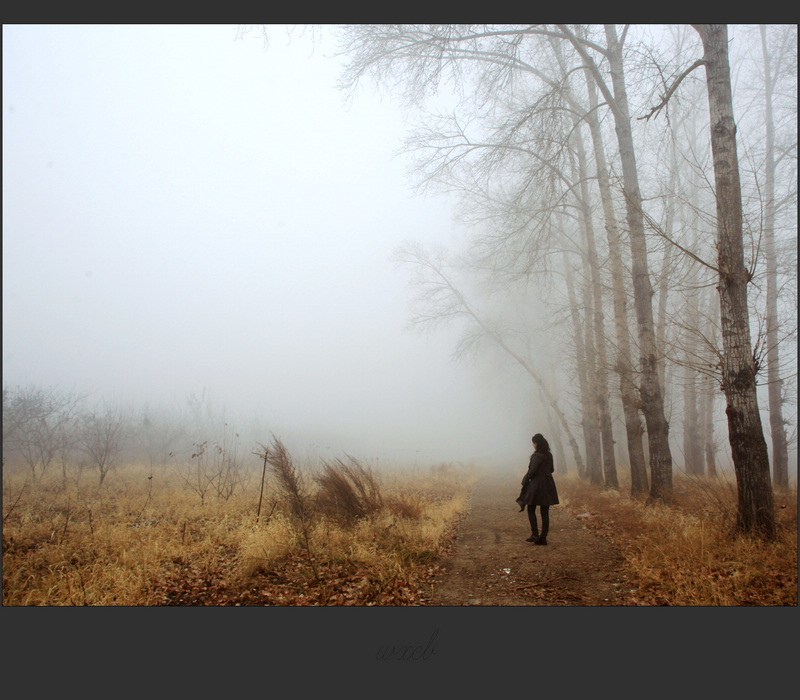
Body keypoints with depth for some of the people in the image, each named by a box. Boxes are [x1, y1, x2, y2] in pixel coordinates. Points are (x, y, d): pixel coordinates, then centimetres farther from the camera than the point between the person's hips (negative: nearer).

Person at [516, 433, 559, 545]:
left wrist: (524, 482, -3)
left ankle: (535, 534, -3)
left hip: (536, 485, -7)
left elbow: (532, 472, -16)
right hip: (548, 485, 7)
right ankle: (543, 537, 8)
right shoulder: (549, 455, 8)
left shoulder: (537, 456, -15)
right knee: (545, 512, 7)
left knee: (531, 510, 5)